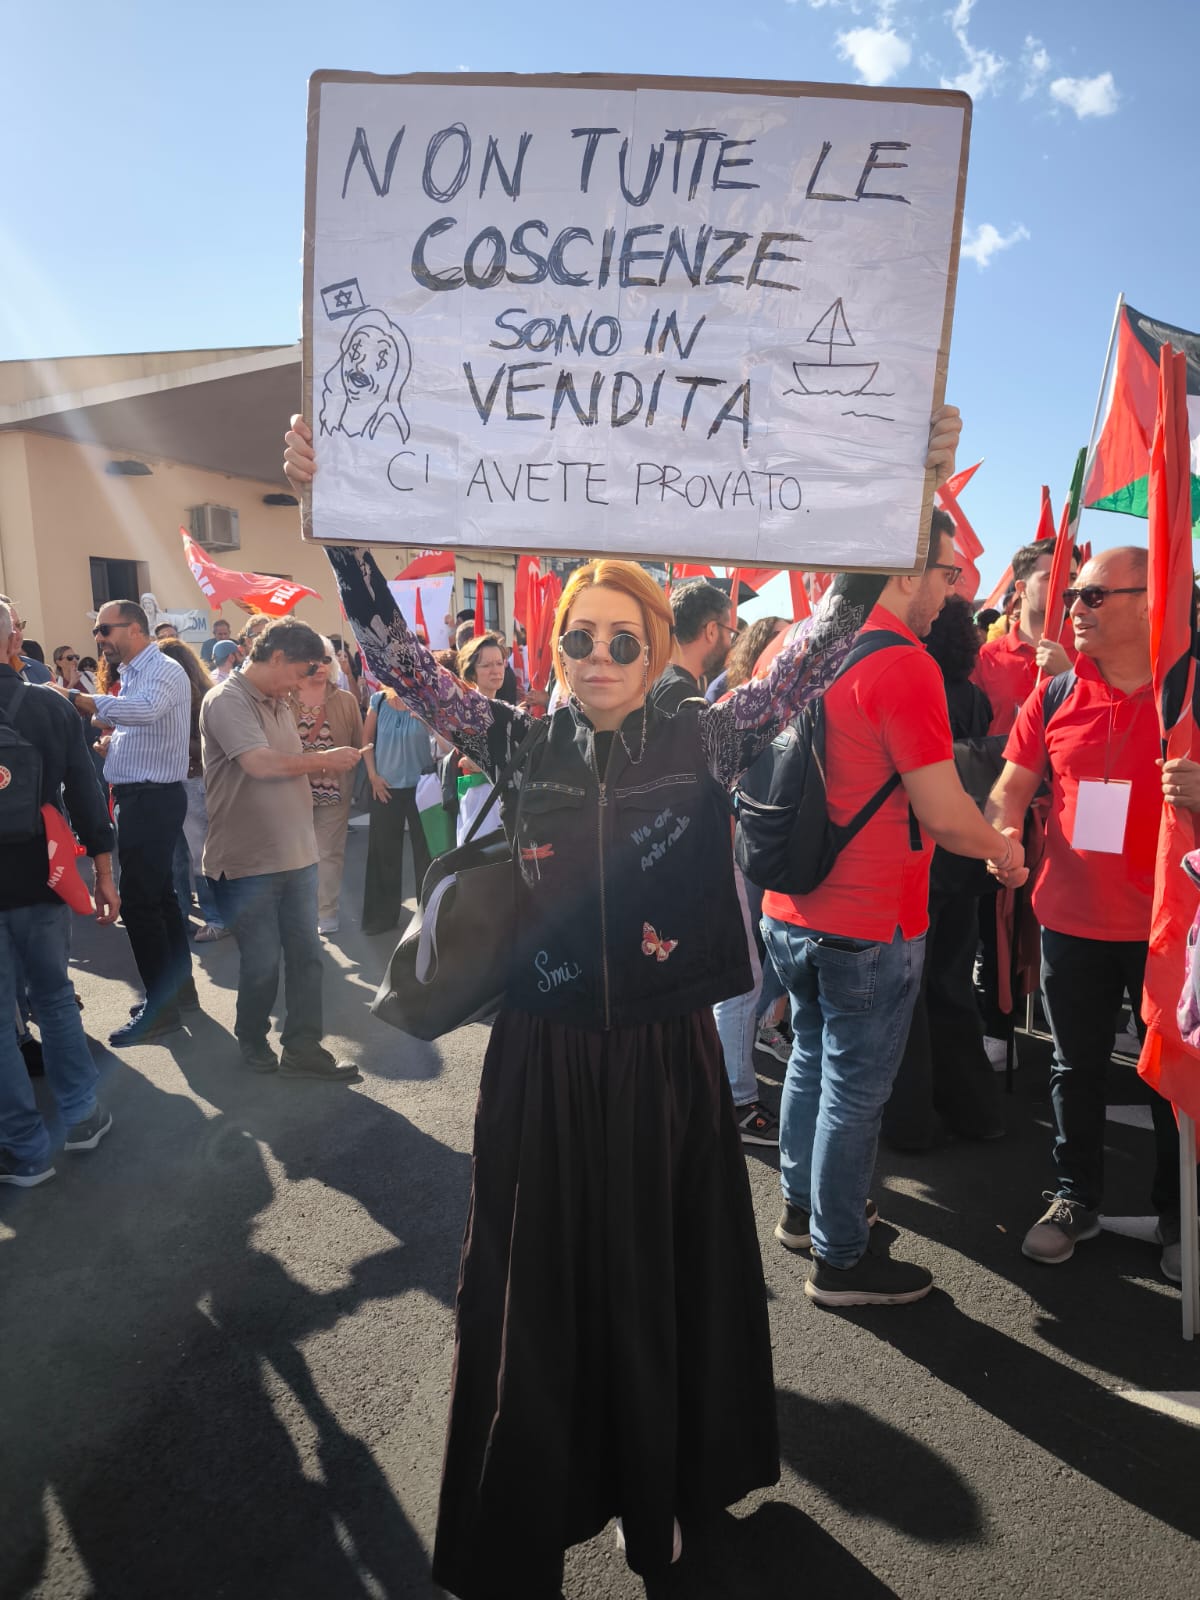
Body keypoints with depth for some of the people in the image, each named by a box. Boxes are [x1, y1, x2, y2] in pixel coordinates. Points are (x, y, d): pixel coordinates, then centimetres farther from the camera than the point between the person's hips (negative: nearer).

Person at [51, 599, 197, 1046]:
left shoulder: (164, 671, -15)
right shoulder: (133, 674, 16)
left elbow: (144, 710, -36)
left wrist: (77, 699, -36)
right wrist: (110, 741, 4)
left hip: (152, 799, -10)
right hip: (142, 796, 10)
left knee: (138, 901, -8)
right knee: (159, 895, 16)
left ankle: (161, 1009, 0)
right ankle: (179, 988, 27)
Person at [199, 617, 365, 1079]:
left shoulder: (279, 702, 14)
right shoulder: (227, 701, -13)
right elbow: (261, 763, -25)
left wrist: (322, 764, 5)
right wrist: (325, 759, -14)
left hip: (296, 854, 8)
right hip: (250, 861, -7)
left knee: (306, 955, 9)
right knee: (262, 963, 5)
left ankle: (303, 1050, 20)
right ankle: (253, 1042, 29)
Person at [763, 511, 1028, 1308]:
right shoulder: (903, 664, -19)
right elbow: (946, 817, -20)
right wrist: (1003, 850, 1)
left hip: (790, 909, 8)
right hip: (869, 925, -8)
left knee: (813, 1059, 23)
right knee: (856, 1088, 8)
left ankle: (803, 1206, 42)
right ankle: (840, 1259, 25)